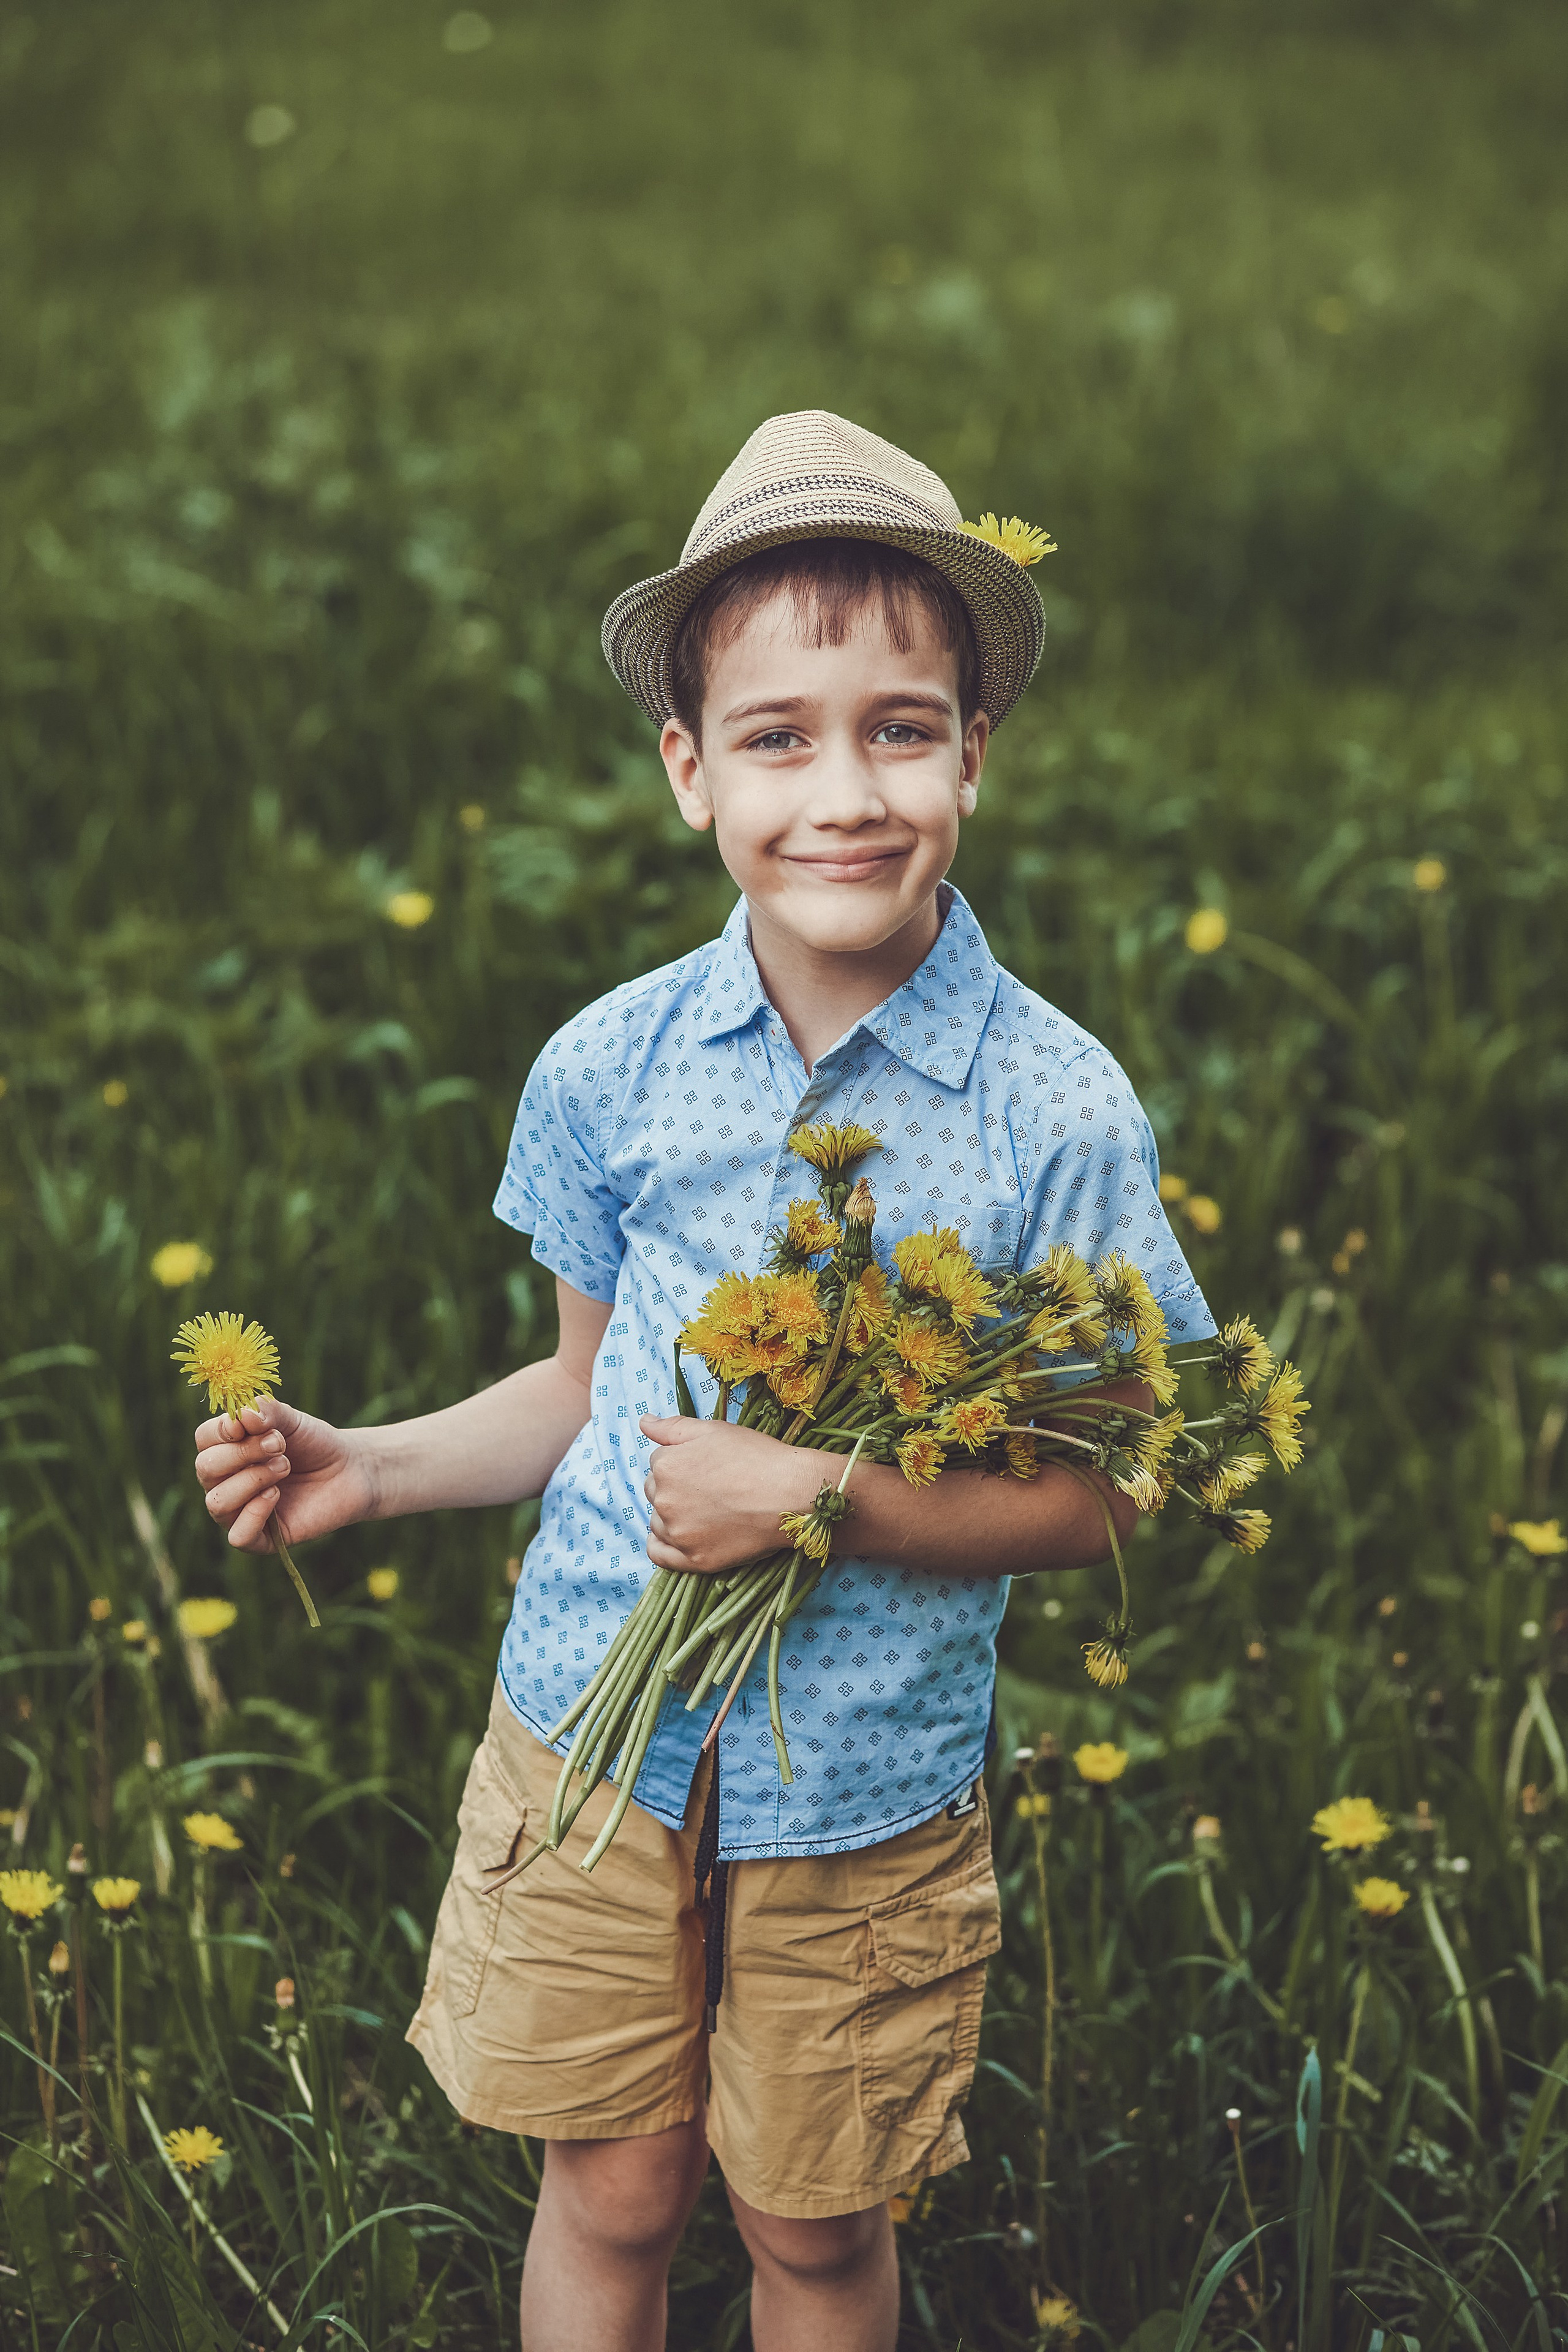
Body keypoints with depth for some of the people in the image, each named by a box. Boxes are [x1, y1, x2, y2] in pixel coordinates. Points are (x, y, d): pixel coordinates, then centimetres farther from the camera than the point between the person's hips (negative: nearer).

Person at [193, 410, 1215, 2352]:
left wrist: (822, 1499, -22)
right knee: (609, 2196, 15)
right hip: (593, 1732, 2)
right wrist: (371, 1470, -6)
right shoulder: (610, 1067, -7)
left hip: (865, 1787, -1)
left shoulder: (1056, 1112, -15)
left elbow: (1097, 1494, -10)